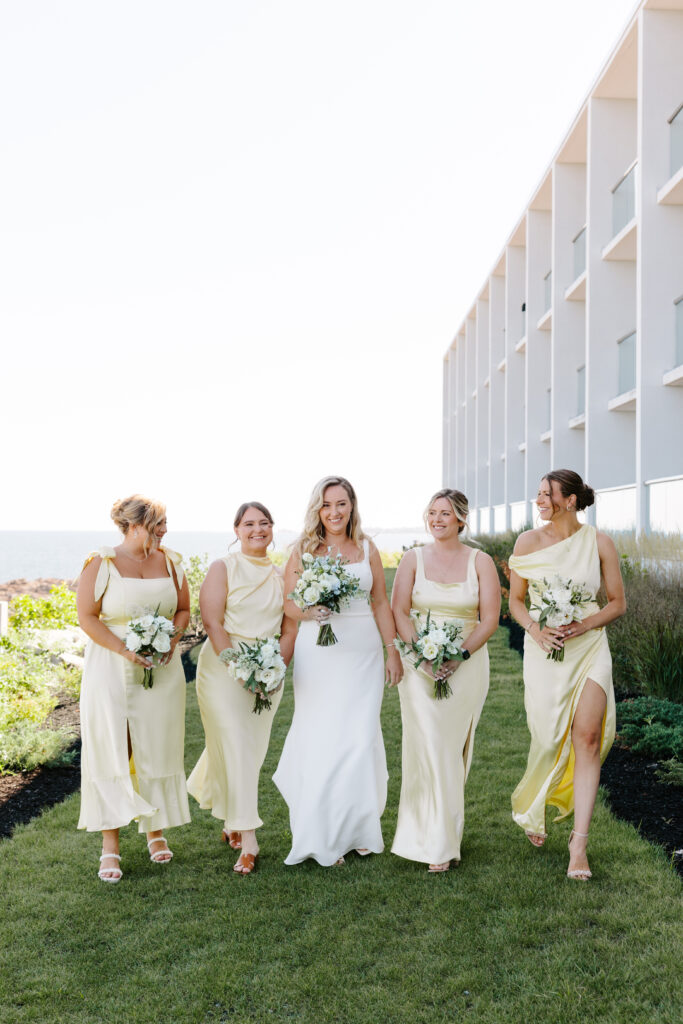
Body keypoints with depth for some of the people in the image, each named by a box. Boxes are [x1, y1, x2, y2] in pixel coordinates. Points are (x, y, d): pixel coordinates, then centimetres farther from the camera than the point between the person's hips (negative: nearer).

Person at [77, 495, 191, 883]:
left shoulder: (170, 562, 5)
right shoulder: (102, 563, -7)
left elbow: (184, 608, 13)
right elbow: (87, 617, -8)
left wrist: (173, 639, -7)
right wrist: (125, 650, -18)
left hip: (162, 672, 4)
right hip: (111, 673, -3)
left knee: (157, 750, 10)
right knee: (112, 753, -2)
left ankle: (156, 831, 27)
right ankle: (110, 846, 6)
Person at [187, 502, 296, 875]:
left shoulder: (281, 574, 9)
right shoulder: (223, 568, -3)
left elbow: (290, 628, 7)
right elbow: (212, 623, -11)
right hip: (224, 667, -4)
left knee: (253, 750, 12)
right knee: (236, 749, -7)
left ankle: (230, 822, 33)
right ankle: (247, 839, -2)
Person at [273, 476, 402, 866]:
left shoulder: (367, 549, 8)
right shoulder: (304, 549, 3)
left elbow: (381, 603, 10)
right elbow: (289, 603, 2)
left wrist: (393, 651, 7)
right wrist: (311, 612, -19)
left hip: (363, 651, 2)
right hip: (318, 653, -1)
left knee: (360, 737, 1)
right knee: (320, 738, -1)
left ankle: (358, 828, 16)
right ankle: (323, 836, 11)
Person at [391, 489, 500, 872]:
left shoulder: (481, 562, 1)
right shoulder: (414, 558, 3)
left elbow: (490, 619, -3)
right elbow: (400, 612, -1)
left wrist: (459, 656, -15)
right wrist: (422, 656, -14)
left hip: (467, 664, 1)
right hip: (420, 664, 0)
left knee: (455, 749, 7)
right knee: (429, 747, -7)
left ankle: (444, 831, 26)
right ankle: (439, 845, 0)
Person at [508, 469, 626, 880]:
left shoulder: (600, 542, -1)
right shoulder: (529, 542, 2)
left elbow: (618, 603, 4)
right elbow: (515, 601, 8)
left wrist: (582, 625, -12)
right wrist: (536, 629, -11)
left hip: (589, 648, 0)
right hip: (544, 650, 1)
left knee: (587, 738, -11)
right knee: (549, 739, 4)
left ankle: (579, 843, -3)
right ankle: (533, 808, 36)